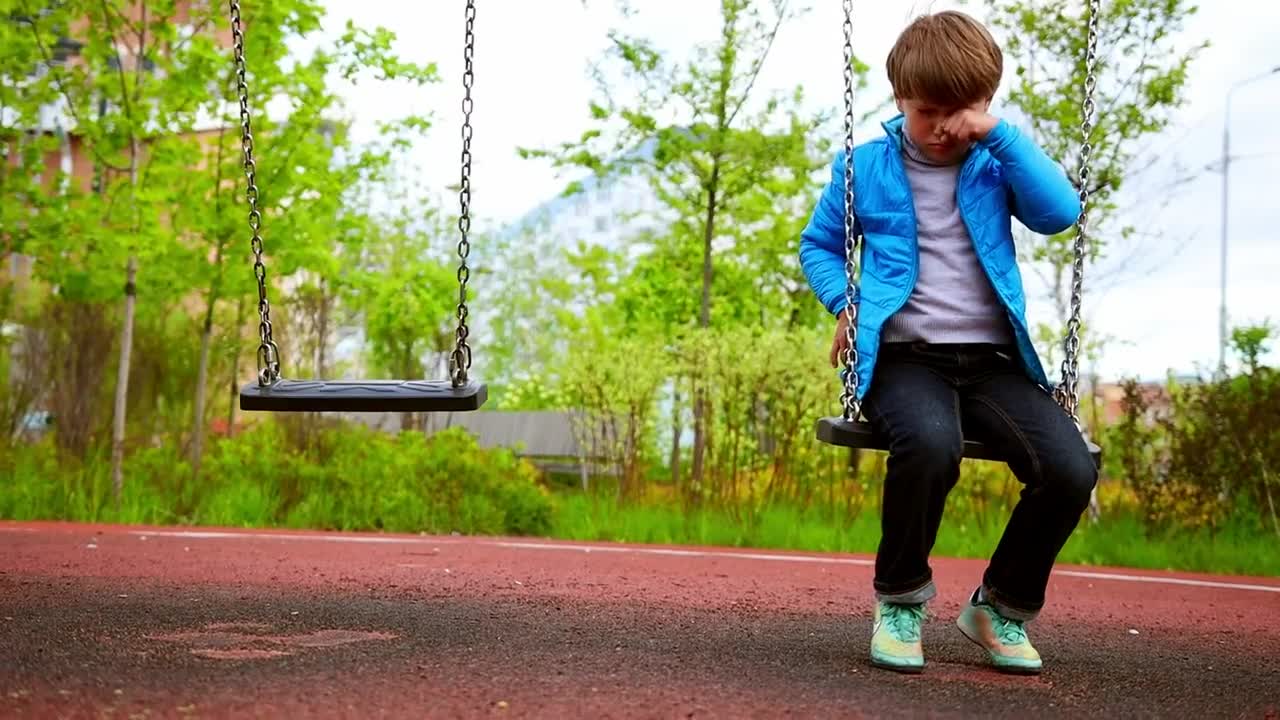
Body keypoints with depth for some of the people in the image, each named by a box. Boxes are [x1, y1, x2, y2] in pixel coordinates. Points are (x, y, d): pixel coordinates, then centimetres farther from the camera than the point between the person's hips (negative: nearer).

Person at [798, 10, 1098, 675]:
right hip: (903, 357, -2)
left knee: (1071, 468, -23)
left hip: (992, 360, 3)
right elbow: (818, 245, 21)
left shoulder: (996, 164, 13)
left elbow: (1060, 213, -4)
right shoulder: (866, 167, 10)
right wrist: (845, 303, 2)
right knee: (932, 442, -39)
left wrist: (1001, 135, -8)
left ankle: (1002, 607, 4)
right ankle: (900, 598, -11)